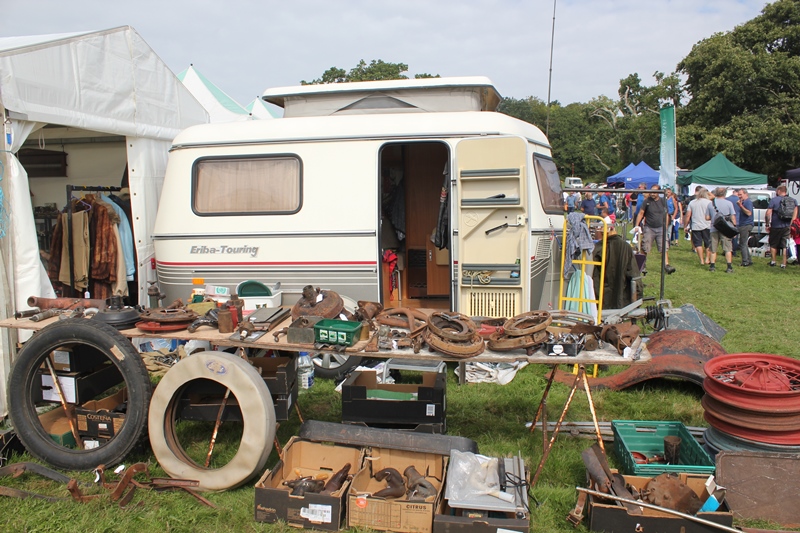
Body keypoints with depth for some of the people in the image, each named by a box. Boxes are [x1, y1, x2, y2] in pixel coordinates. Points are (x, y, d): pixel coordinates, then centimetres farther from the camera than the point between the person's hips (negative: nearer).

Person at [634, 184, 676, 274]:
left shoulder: (663, 201, 5)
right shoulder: (647, 201, -3)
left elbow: (666, 215, 12)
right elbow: (641, 213, -2)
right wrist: (636, 225, -9)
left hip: (661, 228, 2)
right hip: (649, 228, -2)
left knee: (665, 247, -7)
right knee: (645, 249, 3)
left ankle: (666, 265, -9)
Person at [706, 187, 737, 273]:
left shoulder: (711, 204, 3)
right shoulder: (728, 203, -3)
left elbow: (707, 218, 3)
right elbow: (733, 217, -6)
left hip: (714, 229, 2)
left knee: (713, 249, 11)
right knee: (728, 248, 1)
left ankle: (712, 266, 11)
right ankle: (729, 267, -1)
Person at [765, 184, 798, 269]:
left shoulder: (774, 200, -7)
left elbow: (768, 213, -13)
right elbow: (795, 212, 5)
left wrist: (768, 224, -5)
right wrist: (791, 223, 8)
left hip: (775, 227, -3)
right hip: (787, 227, 3)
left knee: (773, 245, 14)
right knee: (785, 246, 5)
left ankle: (773, 261, 19)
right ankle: (784, 264, 4)